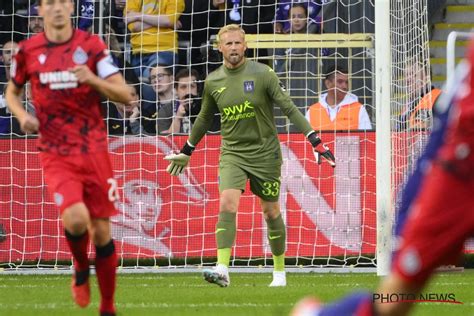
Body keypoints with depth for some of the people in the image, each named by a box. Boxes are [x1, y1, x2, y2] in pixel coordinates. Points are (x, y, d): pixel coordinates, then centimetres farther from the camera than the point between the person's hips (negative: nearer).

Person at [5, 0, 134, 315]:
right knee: (76, 218, -24)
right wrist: (22, 115, -3)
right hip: (56, 155, -1)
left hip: (94, 150, 1)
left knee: (101, 231, 3)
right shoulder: (28, 50, 1)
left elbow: (125, 96, -5)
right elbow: (12, 92, 18)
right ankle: (81, 269, 9)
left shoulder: (91, 45, -3)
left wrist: (93, 79, -23)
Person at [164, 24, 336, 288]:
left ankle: (280, 271, 24)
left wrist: (316, 141, -16)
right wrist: (186, 152, 26)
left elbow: (289, 108, -9)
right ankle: (222, 270, -26)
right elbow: (205, 118, 19)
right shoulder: (213, 82, 3)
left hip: (265, 153, -2)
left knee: (271, 212, 7)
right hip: (232, 153, 2)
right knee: (228, 205, -19)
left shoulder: (263, 74, -9)